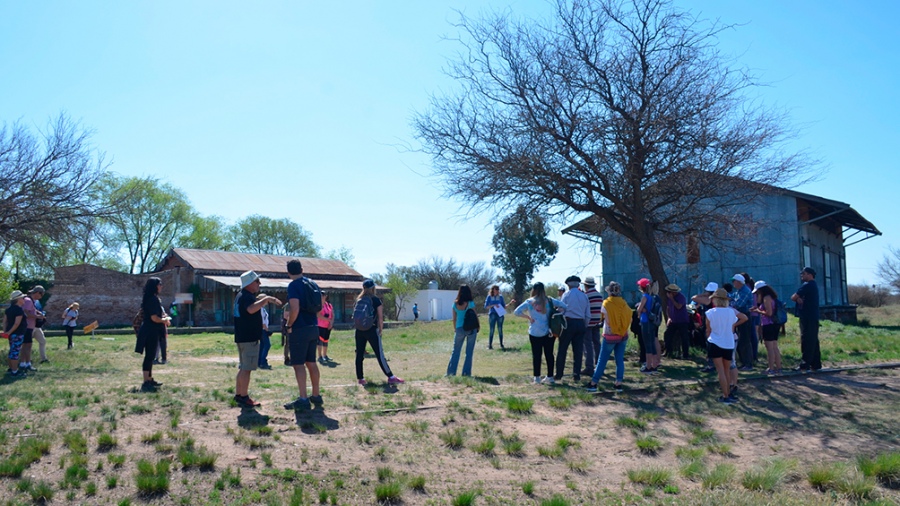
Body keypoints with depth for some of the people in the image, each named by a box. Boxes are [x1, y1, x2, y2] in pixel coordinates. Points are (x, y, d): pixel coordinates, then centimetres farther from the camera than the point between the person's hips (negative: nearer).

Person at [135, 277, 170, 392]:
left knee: (150, 356, 16)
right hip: (151, 331, -10)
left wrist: (163, 317, 10)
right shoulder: (153, 299, -17)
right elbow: (154, 318, -21)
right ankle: (146, 383, -6)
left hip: (153, 332, 10)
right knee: (149, 356, -8)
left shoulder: (154, 298, 14)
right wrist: (165, 320, -5)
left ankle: (150, 380, 26)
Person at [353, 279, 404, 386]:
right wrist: (380, 329, 5)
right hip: (371, 330, -5)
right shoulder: (376, 300, -3)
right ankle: (391, 377, -1)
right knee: (379, 354, -4)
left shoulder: (359, 300, 11)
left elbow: (355, 315, 13)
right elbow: (380, 317, -4)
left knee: (359, 354, 9)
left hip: (359, 330, 5)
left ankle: (360, 378, 10)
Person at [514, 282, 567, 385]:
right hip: (548, 332, 2)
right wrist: (555, 312, 6)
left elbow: (516, 312, -11)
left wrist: (528, 317, -3)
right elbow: (563, 306, 0)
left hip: (535, 333, -2)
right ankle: (550, 377, 13)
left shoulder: (530, 302, -3)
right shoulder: (549, 301, 2)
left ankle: (537, 377, 8)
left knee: (536, 355, 5)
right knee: (549, 354, 9)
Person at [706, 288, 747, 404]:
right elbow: (732, 329, 8)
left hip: (715, 343, -2)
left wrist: (708, 338, 20)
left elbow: (708, 330, 2)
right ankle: (728, 393, 20)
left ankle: (726, 396, -4)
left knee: (721, 371, -1)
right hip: (729, 344, 3)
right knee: (726, 370, 16)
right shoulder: (731, 312, -2)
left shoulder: (710, 313, -8)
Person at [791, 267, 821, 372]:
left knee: (806, 342, -9)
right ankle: (816, 364, 18)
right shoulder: (814, 285, 19)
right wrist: (799, 299, -8)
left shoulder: (807, 285, -14)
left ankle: (804, 365, -10)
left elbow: (793, 297, -14)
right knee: (813, 341, 13)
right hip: (813, 317, 10)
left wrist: (797, 298, 5)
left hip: (807, 318, -10)